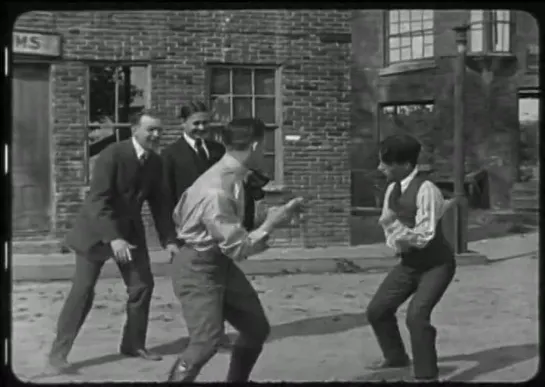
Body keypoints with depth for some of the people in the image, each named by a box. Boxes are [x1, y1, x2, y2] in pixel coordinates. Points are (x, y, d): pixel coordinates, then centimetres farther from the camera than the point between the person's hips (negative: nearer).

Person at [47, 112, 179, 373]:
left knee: (142, 285, 3)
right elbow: (98, 200, -26)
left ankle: (133, 344, 19)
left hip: (130, 229, 6)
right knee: (82, 290, -8)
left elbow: (157, 204, 6)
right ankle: (58, 352, -1)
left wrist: (169, 240, -2)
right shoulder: (112, 154, -22)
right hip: (96, 229, -6)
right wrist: (113, 238, -34)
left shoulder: (155, 162, -1)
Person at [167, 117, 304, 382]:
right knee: (207, 341, -19)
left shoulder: (232, 176, 0)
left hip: (221, 264, 9)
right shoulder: (216, 191, -30)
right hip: (198, 269, -9)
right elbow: (238, 249, -26)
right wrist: (270, 223, -17)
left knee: (256, 328, 11)